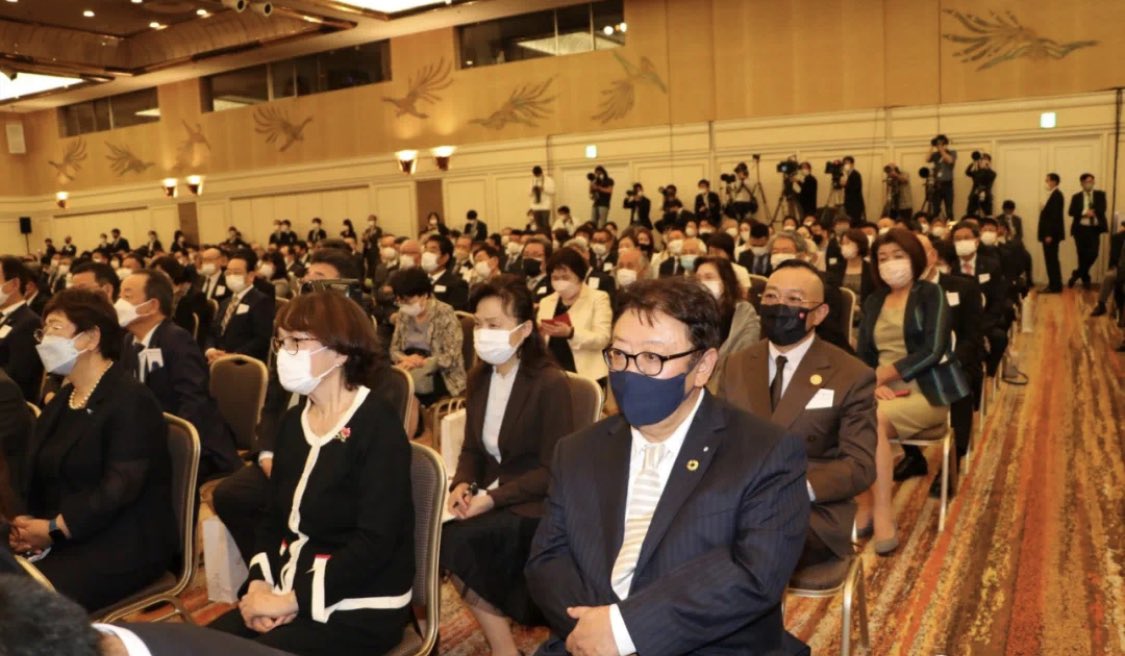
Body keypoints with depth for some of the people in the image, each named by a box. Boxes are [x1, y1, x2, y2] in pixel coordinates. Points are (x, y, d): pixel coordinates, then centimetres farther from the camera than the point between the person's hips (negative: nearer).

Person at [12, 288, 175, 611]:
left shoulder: (130, 400, -13)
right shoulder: (61, 400, 16)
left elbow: (121, 486, -21)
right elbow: (38, 472, 11)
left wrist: (54, 528, -20)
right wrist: (27, 523, -7)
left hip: (125, 544, -8)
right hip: (63, 539, 8)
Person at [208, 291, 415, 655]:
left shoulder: (378, 427, -16)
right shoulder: (293, 421, 8)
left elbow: (375, 542, -22)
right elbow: (275, 516, 11)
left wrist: (292, 599, -19)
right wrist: (259, 583, -6)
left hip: (361, 608, -6)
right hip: (289, 590, 7)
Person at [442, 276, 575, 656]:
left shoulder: (550, 383, -15)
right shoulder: (478, 378, 7)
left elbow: (553, 470, -15)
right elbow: (472, 448, 11)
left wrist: (494, 498, -22)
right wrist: (462, 484, -10)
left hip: (535, 504, -6)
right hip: (489, 494, 6)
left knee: (456, 541, -25)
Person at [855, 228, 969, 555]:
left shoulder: (930, 294, 1)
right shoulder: (873, 301, 16)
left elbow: (934, 350, -12)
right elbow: (862, 354, 8)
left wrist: (883, 373, -17)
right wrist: (874, 384, -13)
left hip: (927, 391, -4)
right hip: (885, 391, 4)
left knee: (874, 419, -34)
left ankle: (881, 512, -24)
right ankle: (864, 506, -18)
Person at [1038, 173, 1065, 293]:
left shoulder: (1056, 195, -13)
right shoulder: (1053, 194, 15)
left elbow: (1055, 216, -19)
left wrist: (1050, 234, -21)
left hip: (1051, 234, -9)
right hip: (1049, 233, 9)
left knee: (1052, 260, -5)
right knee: (1050, 260, 11)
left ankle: (1055, 286, 0)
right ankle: (1053, 285, 15)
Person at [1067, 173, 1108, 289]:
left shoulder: (1100, 194, 8)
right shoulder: (1076, 197, 7)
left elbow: (1102, 209, -4)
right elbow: (1071, 212, -6)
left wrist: (1092, 212, -15)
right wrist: (1084, 213, -19)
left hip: (1094, 228, 0)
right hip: (1080, 229, 0)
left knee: (1093, 254, -11)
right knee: (1082, 255, 1)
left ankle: (1077, 274, 7)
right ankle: (1085, 278, 15)